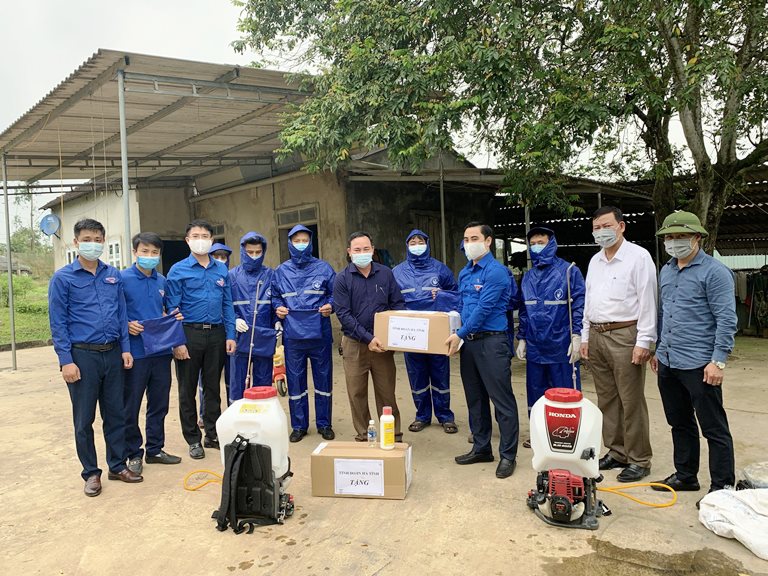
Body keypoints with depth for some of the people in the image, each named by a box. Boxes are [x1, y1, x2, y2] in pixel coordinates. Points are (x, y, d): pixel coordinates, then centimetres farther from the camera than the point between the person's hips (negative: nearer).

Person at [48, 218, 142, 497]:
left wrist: (125, 348, 4)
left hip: (112, 354, 4)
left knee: (115, 414, 11)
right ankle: (91, 472, 21)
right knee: (84, 419, 7)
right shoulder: (63, 278, -4)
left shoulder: (113, 275, 7)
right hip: (83, 356, -3)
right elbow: (58, 323, -7)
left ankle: (117, 466, 25)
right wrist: (66, 360, -12)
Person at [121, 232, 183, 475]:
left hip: (161, 351, 5)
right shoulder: (123, 279, -7)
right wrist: (126, 325, -22)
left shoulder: (162, 281, 9)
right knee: (131, 406, 6)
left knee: (159, 404, 14)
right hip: (135, 352, -5)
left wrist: (172, 317, 0)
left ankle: (155, 449, 28)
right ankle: (133, 453, 22)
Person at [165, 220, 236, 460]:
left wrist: (230, 336, 2)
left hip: (216, 334, 3)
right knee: (188, 389, 7)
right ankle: (193, 439, 20)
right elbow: (172, 309, -6)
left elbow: (227, 305, 9)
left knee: (213, 386, 12)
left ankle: (213, 435, 25)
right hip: (189, 334, -3)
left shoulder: (221, 270, 8)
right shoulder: (178, 270, -3)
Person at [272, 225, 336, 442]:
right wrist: (277, 307, -3)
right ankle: (299, 426, 21)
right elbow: (275, 296, 17)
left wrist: (330, 306, -12)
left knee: (323, 379, 8)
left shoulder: (323, 268, 3)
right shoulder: (281, 271, 7)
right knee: (295, 381, 8)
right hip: (292, 335, 1)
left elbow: (335, 293, 7)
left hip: (320, 334, -1)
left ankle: (324, 424, 22)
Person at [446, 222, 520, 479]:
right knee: (475, 398, 15)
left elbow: (484, 309, -18)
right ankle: (481, 448, 27)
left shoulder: (496, 271, -12)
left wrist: (459, 334, -16)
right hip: (468, 342, 9)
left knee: (502, 400, -2)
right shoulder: (464, 273, 14)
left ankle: (508, 454, 8)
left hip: (492, 342, -8)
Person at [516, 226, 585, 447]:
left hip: (561, 346, -5)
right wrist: (521, 339, 12)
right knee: (536, 392, 13)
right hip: (535, 346, 5)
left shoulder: (569, 271, -4)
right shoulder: (528, 277, 13)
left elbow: (579, 305, -8)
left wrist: (577, 336, -15)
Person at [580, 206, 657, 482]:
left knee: (631, 401, -4)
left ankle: (639, 460, 7)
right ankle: (616, 452, 24)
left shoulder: (638, 256, -5)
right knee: (606, 399, 12)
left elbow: (647, 301, -10)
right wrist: (585, 337, 15)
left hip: (624, 335, -7)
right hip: (597, 335, 7)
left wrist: (644, 342, -15)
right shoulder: (595, 261, 16)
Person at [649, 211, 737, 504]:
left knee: (714, 429, 2)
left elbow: (726, 319, -14)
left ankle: (722, 487, 12)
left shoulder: (714, 271, -10)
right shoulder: (666, 271, 13)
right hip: (667, 364, 8)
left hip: (698, 365, -8)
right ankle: (685, 476, 30)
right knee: (680, 424, 17)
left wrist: (718, 360, -18)